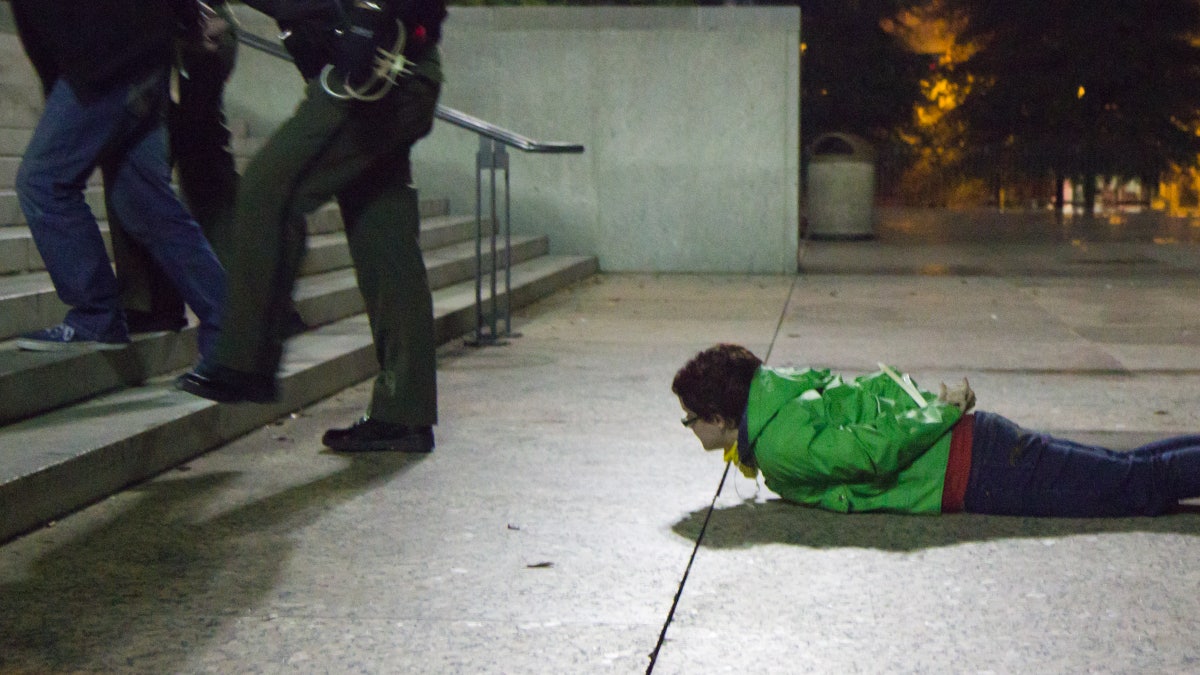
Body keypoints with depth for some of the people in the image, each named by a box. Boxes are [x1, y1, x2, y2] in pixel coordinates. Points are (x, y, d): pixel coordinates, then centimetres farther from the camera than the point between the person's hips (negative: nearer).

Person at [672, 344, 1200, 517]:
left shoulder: (780, 447, -16)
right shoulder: (775, 388, 12)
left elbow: (874, 450, -25)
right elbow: (883, 383, 21)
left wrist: (943, 412, -14)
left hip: (973, 471, -9)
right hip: (969, 439, 9)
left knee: (1139, 484, -7)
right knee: (1125, 471, 13)